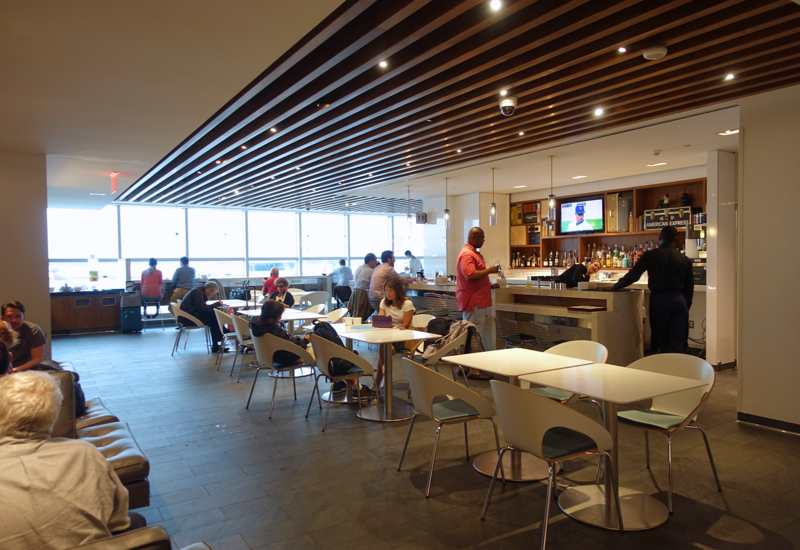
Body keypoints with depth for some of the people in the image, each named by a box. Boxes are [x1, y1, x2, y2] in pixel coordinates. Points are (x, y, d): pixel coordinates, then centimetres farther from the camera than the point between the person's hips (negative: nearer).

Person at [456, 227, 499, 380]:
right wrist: (489, 270, -17)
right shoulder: (467, 254, -14)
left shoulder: (474, 253, 20)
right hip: (472, 300, -10)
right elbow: (471, 275, -27)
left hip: (477, 300, 10)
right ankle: (474, 370, -4)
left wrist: (490, 285, 18)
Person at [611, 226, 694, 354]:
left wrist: (616, 286, 7)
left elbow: (633, 275, -5)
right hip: (679, 300, 2)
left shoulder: (650, 255, -3)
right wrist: (686, 306, 20)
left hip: (659, 300, -2)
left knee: (662, 342, 9)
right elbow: (689, 287, 10)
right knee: (677, 344, 3)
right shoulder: (685, 260, 7)